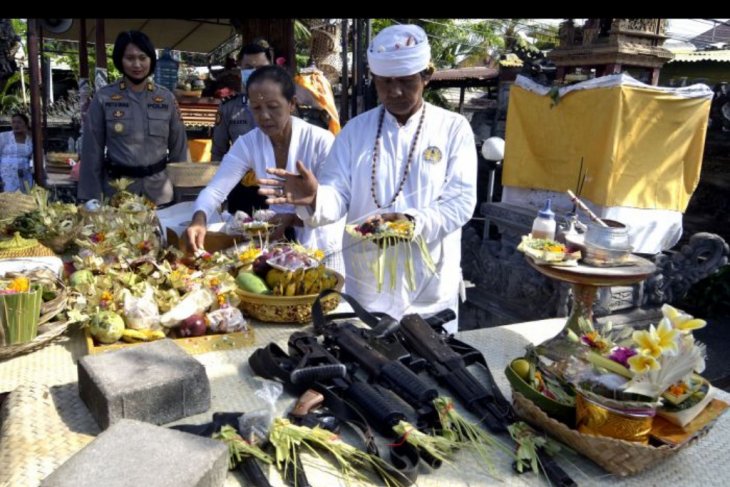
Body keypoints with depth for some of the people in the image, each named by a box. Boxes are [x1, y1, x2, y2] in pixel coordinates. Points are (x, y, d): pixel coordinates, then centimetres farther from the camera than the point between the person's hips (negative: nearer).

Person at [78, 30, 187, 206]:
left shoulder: (166, 98, 2)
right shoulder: (103, 98, -4)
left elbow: (178, 147, 7)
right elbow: (92, 151, -1)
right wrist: (91, 197, -2)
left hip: (159, 188, 2)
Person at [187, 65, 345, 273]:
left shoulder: (320, 141, -20)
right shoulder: (247, 144, -9)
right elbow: (215, 189, -16)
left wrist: (294, 218, -33)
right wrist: (199, 220, -36)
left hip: (321, 250, -3)